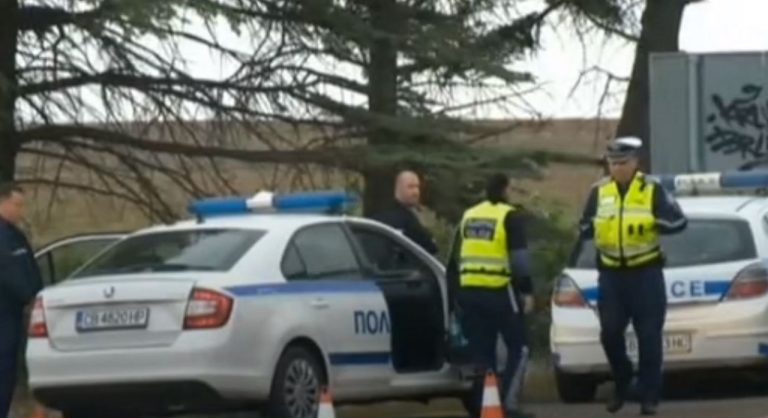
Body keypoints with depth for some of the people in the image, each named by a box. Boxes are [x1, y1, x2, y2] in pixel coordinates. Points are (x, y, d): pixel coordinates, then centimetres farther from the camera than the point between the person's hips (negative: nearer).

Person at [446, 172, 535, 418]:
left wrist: (456, 291, 25)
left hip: (469, 292, 6)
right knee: (518, 348, 3)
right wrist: (527, 291, -8)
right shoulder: (510, 217, -4)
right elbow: (519, 259, -12)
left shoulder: (468, 217, 16)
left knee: (481, 352, 11)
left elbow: (454, 258, 20)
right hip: (499, 291, -6)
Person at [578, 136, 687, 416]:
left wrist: (652, 224, -22)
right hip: (611, 275, 3)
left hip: (646, 274, -3)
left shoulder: (652, 190, -2)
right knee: (610, 333, -2)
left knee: (649, 336, -2)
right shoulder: (599, 191, 7)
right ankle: (621, 383, 21)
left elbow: (678, 221, -7)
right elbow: (585, 227, 12)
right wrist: (589, 227, -11)